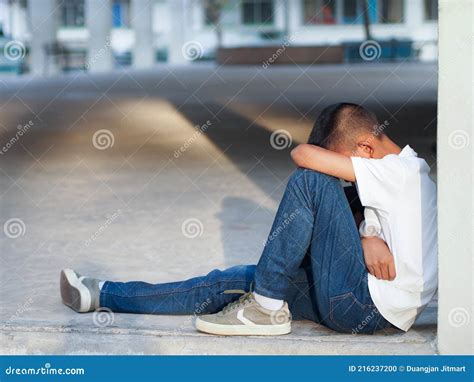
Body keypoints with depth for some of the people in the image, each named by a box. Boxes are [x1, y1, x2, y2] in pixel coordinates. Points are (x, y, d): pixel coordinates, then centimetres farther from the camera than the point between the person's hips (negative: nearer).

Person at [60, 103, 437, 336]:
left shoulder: (398, 173, -15)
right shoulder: (406, 173, 16)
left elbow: (304, 154, -20)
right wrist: (368, 240, -11)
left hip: (368, 308, -10)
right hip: (367, 305, 10)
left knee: (309, 179, -16)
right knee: (233, 282, 8)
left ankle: (267, 308, -11)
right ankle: (103, 295, 16)